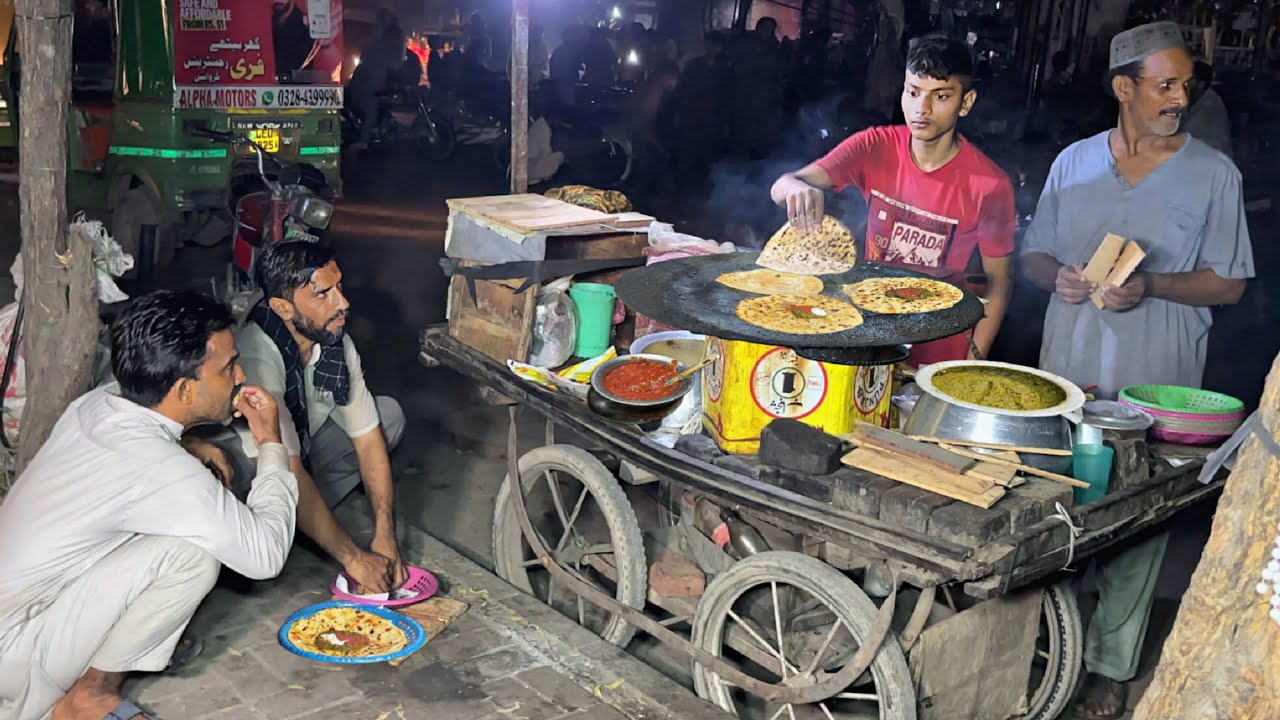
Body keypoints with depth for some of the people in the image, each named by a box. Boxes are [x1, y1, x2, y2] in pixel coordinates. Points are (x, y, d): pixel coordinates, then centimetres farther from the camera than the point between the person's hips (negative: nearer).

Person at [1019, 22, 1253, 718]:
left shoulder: (1214, 174, -1)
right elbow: (1033, 254, 13)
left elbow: (1228, 282, -1)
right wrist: (1059, 276, -10)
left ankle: (1111, 663, 18)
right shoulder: (1074, 162, 7)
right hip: (1065, 372, 3)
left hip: (1155, 386, -2)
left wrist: (1149, 286, -18)